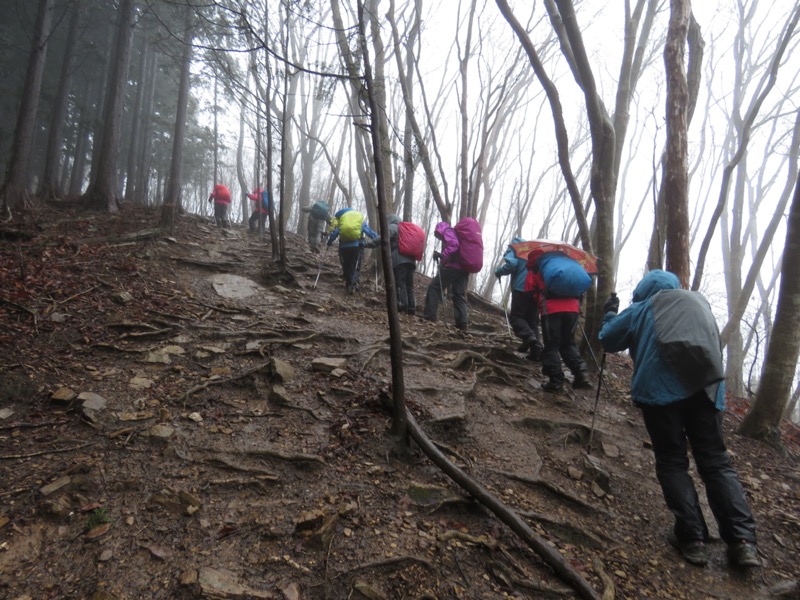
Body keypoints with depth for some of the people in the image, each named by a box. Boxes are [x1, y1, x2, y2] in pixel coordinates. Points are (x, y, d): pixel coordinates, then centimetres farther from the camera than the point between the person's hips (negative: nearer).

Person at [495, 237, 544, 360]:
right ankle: (537, 350, -4)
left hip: (522, 288, -6)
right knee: (533, 320, 10)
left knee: (516, 316, 1)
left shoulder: (514, 248, 7)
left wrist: (498, 271, 3)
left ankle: (528, 336, -26)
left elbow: (511, 264, -12)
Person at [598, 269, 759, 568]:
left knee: (671, 462, 6)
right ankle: (743, 540, -1)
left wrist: (610, 314, 37)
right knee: (716, 461, 7)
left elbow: (608, 340, 22)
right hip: (706, 385, 3)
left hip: (660, 389, -3)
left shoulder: (641, 310, 15)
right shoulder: (699, 302, 25)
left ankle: (692, 538, 0)